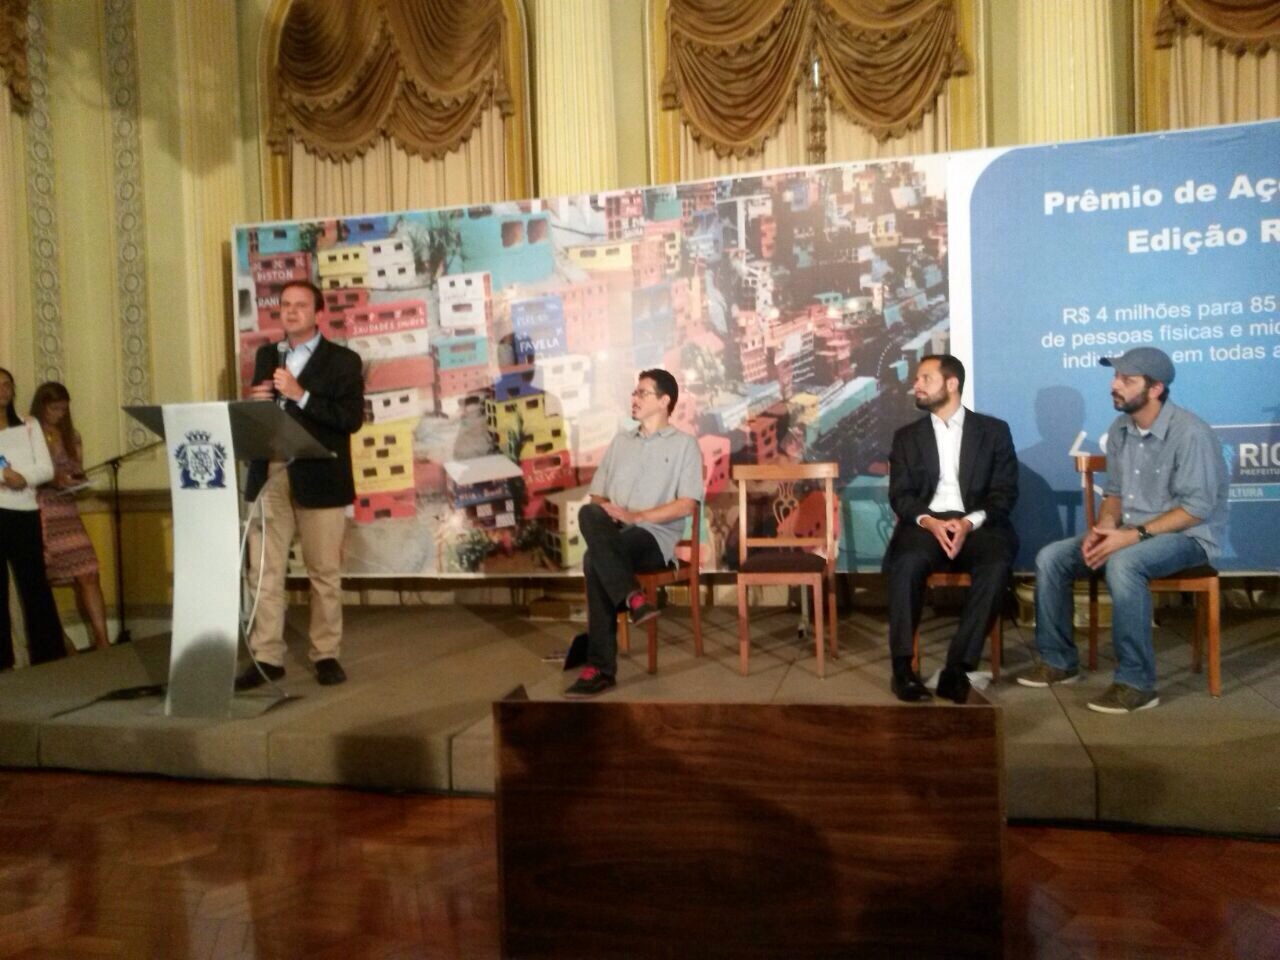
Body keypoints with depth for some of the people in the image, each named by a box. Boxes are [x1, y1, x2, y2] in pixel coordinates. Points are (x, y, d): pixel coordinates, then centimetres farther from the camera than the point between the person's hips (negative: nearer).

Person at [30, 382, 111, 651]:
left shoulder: (70, 435, 12)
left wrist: (76, 480, -5)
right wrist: (51, 479, -20)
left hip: (66, 510, 4)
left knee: (87, 574, -6)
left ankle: (102, 641, -7)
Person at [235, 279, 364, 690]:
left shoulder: (342, 360, 0)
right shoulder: (266, 355, 17)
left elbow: (352, 418, -12)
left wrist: (301, 395, -18)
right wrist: (255, 402, -3)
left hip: (319, 479, -4)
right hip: (269, 476, 4)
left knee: (324, 574, 5)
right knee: (264, 573, 4)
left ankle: (326, 655, 16)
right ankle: (267, 657, 13)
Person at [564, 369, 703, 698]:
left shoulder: (684, 444, 7)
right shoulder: (620, 442, 24)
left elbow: (686, 504, -4)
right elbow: (596, 495, 21)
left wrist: (636, 516, -13)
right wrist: (603, 510, -4)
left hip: (654, 538, -4)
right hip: (613, 533, 5)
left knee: (594, 558, -34)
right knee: (588, 515, -33)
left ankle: (600, 666, -31)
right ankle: (632, 597, -37)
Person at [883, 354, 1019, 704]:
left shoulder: (993, 430, 12)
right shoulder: (907, 436, 16)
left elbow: (1005, 492, 3)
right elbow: (900, 495, 6)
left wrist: (969, 522, -16)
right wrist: (930, 521, -15)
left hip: (977, 525, 0)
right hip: (926, 524, 1)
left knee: (996, 565, -34)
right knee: (906, 563, -33)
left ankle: (958, 666, -27)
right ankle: (903, 666, -26)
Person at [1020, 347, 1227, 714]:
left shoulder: (1189, 432, -19)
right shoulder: (1120, 430, 4)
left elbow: (1197, 507, -22)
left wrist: (1135, 535, -27)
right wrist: (1103, 527, -8)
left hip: (1187, 536, -7)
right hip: (1131, 533, 8)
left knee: (1123, 564, -38)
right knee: (1050, 558, -7)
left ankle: (1136, 681, -26)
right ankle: (1059, 660, 5)